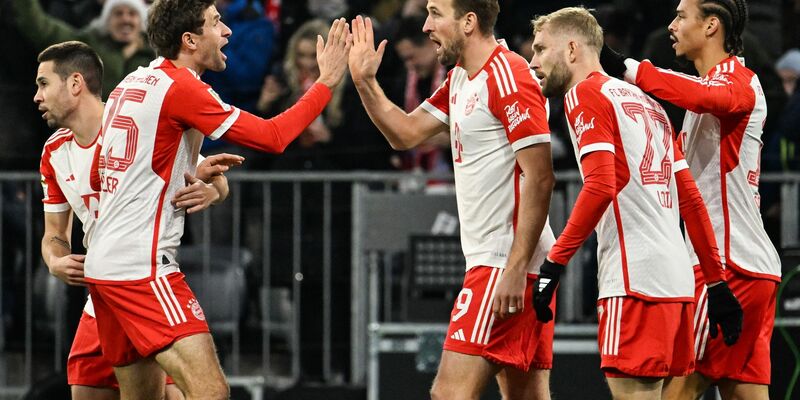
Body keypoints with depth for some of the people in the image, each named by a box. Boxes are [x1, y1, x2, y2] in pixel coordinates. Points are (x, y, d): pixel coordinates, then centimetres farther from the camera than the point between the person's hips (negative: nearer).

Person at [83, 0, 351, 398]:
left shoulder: (129, 85, 15)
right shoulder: (180, 86, -11)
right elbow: (273, 137, -12)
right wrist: (327, 81, -3)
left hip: (104, 262, 10)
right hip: (142, 268, -10)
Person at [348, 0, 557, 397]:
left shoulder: (508, 77, -14)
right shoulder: (461, 78, 16)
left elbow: (539, 179, -18)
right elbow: (406, 133, 21)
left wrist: (515, 269, -22)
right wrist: (364, 82, 8)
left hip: (505, 265, -10)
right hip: (495, 262, 10)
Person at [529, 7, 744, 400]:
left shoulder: (584, 94, -1)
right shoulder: (646, 101, 23)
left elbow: (600, 187, -15)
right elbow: (690, 199, 21)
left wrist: (553, 264, -15)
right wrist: (717, 282, 21)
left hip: (634, 279, -8)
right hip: (676, 278, 8)